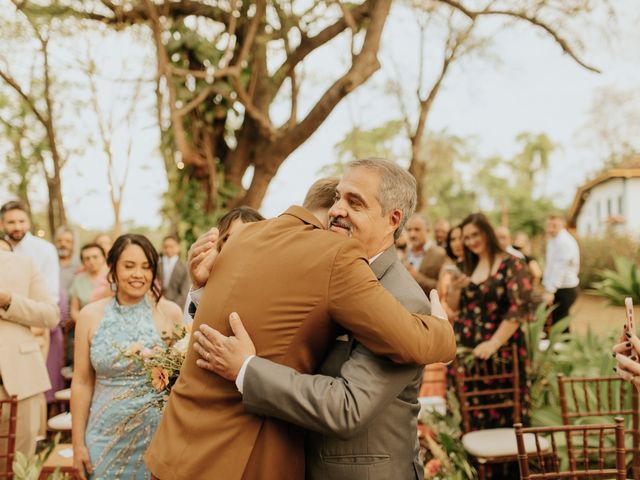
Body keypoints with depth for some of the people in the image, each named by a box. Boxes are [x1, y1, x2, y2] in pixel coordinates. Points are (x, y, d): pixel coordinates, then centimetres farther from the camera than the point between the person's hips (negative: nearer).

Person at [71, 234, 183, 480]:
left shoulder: (170, 312, -6)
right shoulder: (90, 315, -1)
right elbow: (82, 383, 2)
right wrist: (78, 443, 3)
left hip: (158, 434, -1)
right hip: (107, 438, 1)